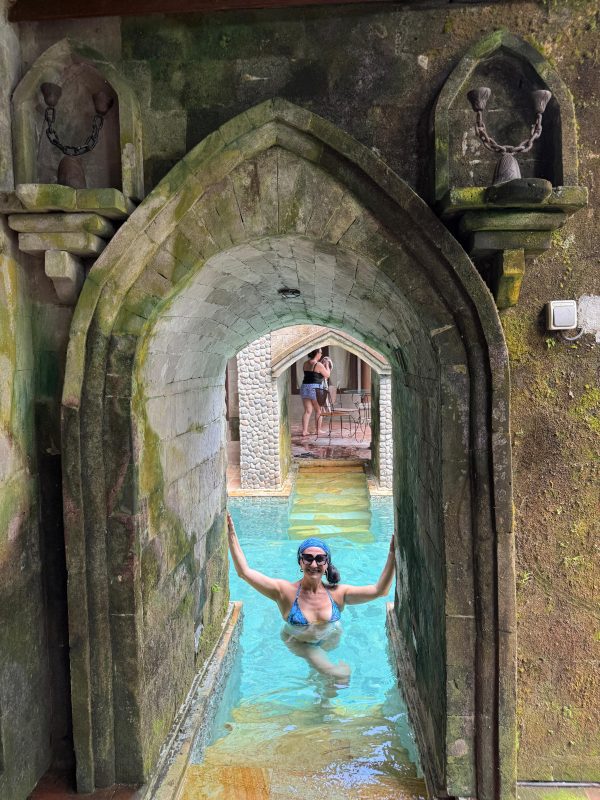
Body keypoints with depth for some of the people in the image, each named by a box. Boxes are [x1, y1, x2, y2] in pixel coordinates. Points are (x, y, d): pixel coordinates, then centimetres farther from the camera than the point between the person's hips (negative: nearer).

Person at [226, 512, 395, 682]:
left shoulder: (337, 593, -17)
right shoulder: (285, 591, -23)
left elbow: (379, 590, -23)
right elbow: (245, 572, -29)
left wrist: (392, 554, -32)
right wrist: (232, 536, -37)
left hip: (330, 641, 3)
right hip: (299, 643, -3)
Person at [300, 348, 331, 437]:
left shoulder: (305, 364, 8)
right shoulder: (318, 365, -12)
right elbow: (327, 375, -1)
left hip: (305, 387, 6)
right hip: (315, 388, -6)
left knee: (307, 411, 8)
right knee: (318, 411, 9)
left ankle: (304, 431, 3)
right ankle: (318, 430, 15)